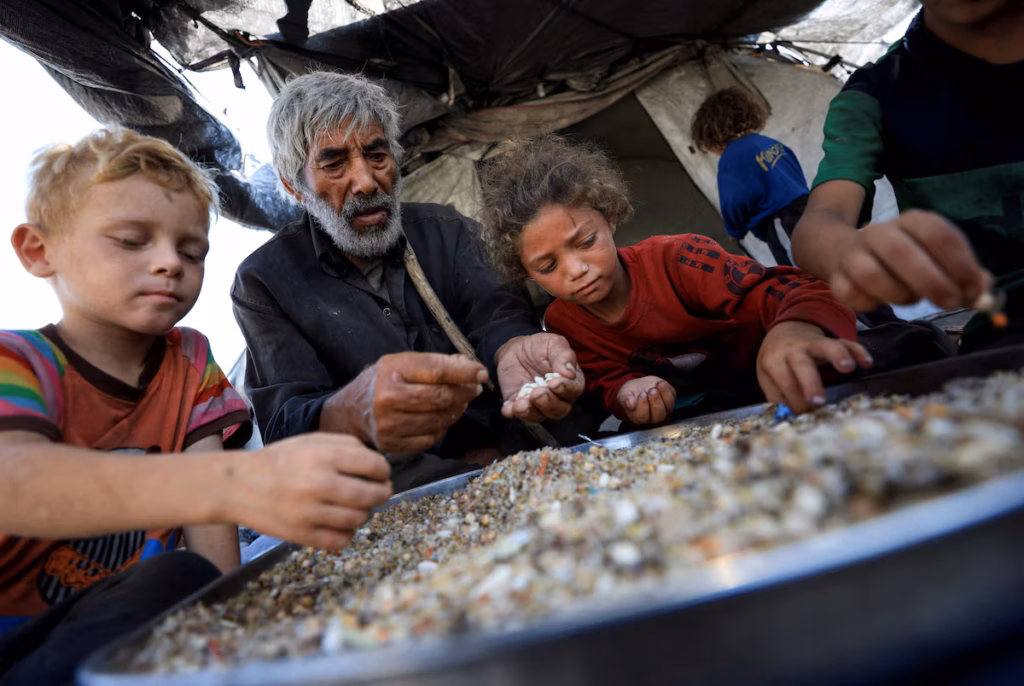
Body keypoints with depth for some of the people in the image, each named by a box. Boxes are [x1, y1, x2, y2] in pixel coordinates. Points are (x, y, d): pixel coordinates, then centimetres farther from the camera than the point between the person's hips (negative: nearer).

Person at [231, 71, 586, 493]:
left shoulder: (446, 231, 11)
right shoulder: (264, 282, 1)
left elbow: (493, 311, -7)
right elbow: (282, 422, -12)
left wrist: (513, 349, -34)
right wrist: (352, 413, -38)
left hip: (501, 455, 3)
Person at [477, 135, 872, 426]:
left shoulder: (677, 260, -23)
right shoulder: (562, 326, -8)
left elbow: (785, 292, -33)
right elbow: (608, 381, -5)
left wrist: (794, 331, -57)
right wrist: (628, 393, -31)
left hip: (776, 404, -3)